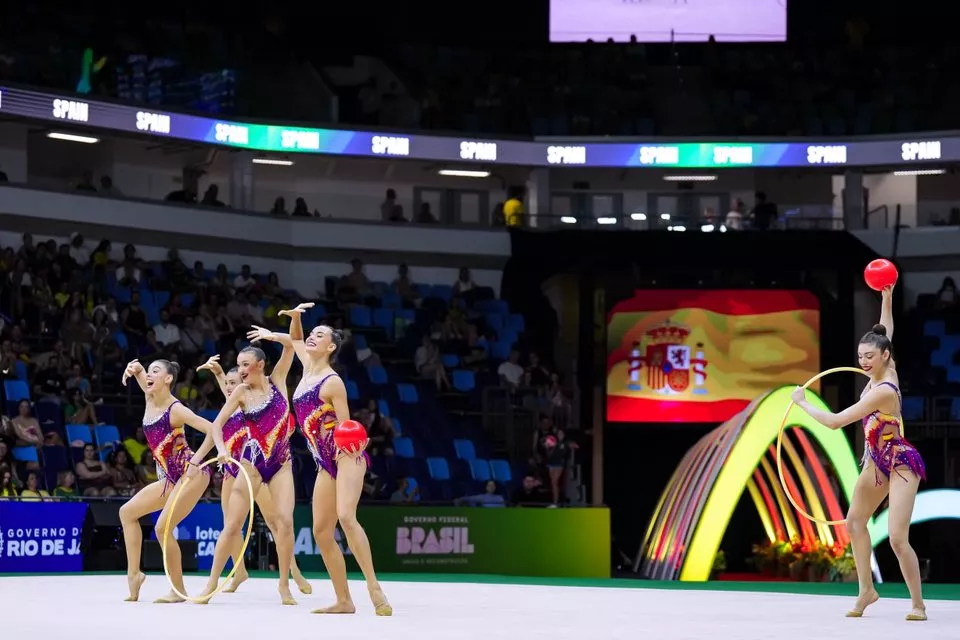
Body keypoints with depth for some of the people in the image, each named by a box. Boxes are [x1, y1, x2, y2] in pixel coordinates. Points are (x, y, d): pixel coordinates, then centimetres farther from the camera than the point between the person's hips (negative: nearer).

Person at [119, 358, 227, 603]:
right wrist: (135, 368, -4)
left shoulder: (175, 409, -17)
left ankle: (179, 590, -4)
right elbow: (140, 373, 19)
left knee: (162, 528, -15)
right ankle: (133, 573, 11)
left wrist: (220, 449, -38)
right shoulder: (150, 398, 5)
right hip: (170, 478, 9)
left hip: (191, 474, -9)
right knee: (127, 512, 11)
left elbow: (211, 429, -21)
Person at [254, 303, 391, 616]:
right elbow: (295, 339, 29)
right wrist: (294, 317, 12)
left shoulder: (332, 382, -12)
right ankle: (344, 600, 5)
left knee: (346, 516, -28)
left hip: (346, 456, -9)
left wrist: (350, 445, -28)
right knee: (321, 531, 1)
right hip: (326, 463, 9)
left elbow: (346, 425, -12)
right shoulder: (308, 366, 10)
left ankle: (374, 589, -31)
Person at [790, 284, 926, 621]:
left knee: (897, 539, -15)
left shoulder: (882, 392, -29)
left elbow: (834, 421, -27)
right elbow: (885, 332, 15)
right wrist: (887, 296, 12)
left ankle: (918, 604, -4)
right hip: (878, 461, 10)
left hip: (900, 463, -10)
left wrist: (802, 402, -14)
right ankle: (866, 590, 19)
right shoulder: (887, 371, -5)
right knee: (854, 521, 11)